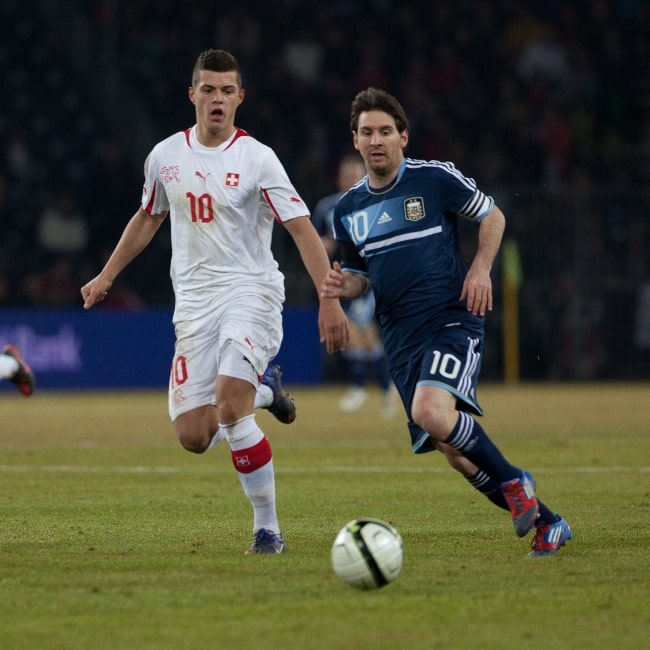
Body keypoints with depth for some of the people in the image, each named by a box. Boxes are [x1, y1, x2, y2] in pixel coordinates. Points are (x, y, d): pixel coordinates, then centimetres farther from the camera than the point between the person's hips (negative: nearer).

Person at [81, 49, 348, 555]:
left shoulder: (256, 158, -7)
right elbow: (148, 218, 26)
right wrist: (106, 276, 25)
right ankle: (262, 390, 29)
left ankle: (268, 528, -12)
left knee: (229, 408, -26)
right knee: (194, 436, -4)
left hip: (251, 291, -5)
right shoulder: (165, 157, 7)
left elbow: (302, 229, -10)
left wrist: (329, 299, -18)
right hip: (194, 303, 5)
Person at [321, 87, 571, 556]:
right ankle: (546, 524, 11)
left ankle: (514, 482, -9)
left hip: (453, 319, -5)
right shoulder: (348, 210, 12)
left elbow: (493, 217, 8)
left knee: (431, 412, -30)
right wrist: (342, 285, -1)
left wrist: (480, 268, -7)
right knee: (454, 450, -1)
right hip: (401, 338, 5)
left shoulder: (435, 178, -2)